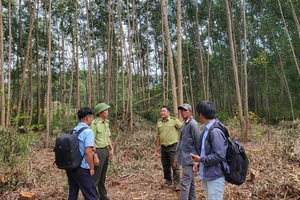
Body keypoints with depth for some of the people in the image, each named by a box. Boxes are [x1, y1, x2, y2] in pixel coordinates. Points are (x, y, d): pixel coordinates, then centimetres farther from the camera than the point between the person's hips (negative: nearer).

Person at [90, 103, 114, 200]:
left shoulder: (106, 122, 9)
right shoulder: (94, 123, -16)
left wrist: (111, 149, 10)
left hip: (105, 150, 8)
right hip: (98, 151, -8)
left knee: (103, 176, 18)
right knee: (96, 176, 2)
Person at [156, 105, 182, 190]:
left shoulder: (174, 120, -9)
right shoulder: (159, 122, 7)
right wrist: (158, 146, 13)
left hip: (173, 146, -5)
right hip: (163, 147, 5)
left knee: (175, 166, -2)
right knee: (165, 166, 14)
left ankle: (177, 184, 6)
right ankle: (168, 181, 31)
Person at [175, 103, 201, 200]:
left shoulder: (193, 124, -14)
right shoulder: (184, 124, 14)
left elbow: (198, 142, -16)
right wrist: (177, 157, 18)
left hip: (189, 158, -9)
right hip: (185, 158, 9)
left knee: (185, 182, -8)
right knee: (190, 181, 17)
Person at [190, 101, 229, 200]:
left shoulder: (215, 131, -23)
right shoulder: (207, 129, 5)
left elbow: (219, 155, -26)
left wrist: (201, 159, -16)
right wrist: (199, 162, 2)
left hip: (215, 176, -9)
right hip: (206, 174, 9)